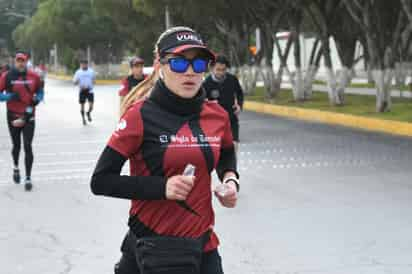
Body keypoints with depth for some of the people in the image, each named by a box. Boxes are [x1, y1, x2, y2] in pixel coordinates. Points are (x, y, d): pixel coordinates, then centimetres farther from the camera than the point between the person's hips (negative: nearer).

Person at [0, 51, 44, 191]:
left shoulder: (33, 76, -1)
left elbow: (40, 92, 12)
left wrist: (37, 99, -8)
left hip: (28, 116, 0)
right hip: (13, 116, 0)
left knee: (28, 147, -7)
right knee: (16, 145, 15)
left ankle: (28, 178, 0)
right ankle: (16, 168, 44)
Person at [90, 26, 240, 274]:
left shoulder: (218, 116, 1)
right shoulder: (141, 115, -12)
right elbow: (101, 181, -11)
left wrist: (230, 180, 2)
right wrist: (162, 187, -19)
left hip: (205, 244, 5)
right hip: (157, 245, -5)